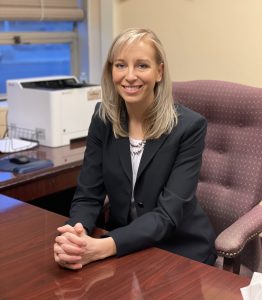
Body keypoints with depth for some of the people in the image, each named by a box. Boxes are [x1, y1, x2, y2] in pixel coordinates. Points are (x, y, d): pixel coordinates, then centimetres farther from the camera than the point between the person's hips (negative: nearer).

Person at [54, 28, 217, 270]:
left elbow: (168, 214, -20)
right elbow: (88, 195, -5)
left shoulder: (189, 126, -16)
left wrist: (103, 247, -34)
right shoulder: (103, 119, -4)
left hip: (181, 251, -3)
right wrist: (75, 236, -27)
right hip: (125, 248, 4)